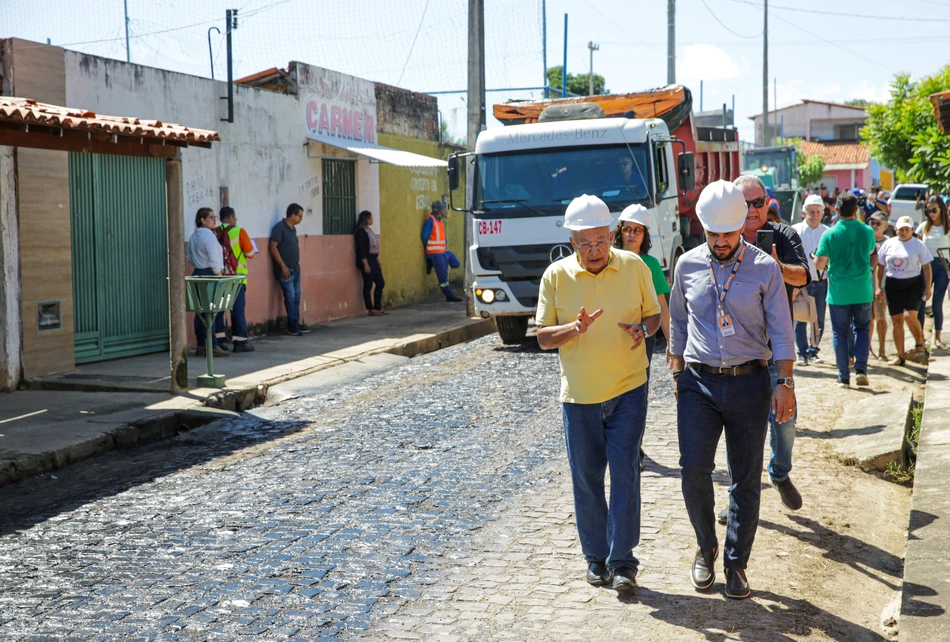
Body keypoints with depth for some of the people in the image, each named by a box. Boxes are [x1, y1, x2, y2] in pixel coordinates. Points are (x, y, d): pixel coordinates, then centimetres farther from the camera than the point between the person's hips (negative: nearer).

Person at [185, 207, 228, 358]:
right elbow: (214, 258, -20)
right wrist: (218, 273, -11)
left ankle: (201, 346, 14)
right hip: (209, 275, -9)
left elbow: (188, 255, 22)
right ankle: (213, 346, -6)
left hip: (197, 274, 9)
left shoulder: (194, 236, 14)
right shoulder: (208, 235, -14)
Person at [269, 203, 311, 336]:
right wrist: (283, 266, -19)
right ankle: (293, 325, -1)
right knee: (290, 296, -7)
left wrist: (297, 264, 14)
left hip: (295, 269, 8)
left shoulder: (293, 229, 13)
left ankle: (295, 324, 15)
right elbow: (272, 247, -17)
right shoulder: (280, 227, -12)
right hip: (285, 270, -8)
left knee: (296, 296, 9)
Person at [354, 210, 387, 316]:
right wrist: (366, 264, -21)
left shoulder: (369, 230, 14)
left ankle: (378, 308, 18)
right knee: (368, 285, -3)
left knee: (380, 284, 10)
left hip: (373, 260, 10)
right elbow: (360, 249, -18)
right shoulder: (360, 231, -13)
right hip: (366, 260, -10)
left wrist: (377, 261, 17)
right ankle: (371, 310, 3)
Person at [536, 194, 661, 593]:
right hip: (579, 395, 1)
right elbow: (543, 337, 0)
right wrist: (575, 328, -20)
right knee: (586, 479, 8)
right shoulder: (556, 276, -2)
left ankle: (622, 561, 4)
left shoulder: (634, 267, -1)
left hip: (628, 390, -1)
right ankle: (596, 558, 23)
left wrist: (643, 330, -14)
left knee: (625, 473, -5)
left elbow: (654, 315, 9)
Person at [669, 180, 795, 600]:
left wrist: (785, 383, -7)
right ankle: (706, 548, 17)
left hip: (749, 382, -1)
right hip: (699, 382, 1)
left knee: (746, 480, 4)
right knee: (694, 471, -8)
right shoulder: (687, 266, 4)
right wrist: (677, 372, 16)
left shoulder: (765, 268, -2)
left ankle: (736, 564, 19)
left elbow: (781, 330, 0)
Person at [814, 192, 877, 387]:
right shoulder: (867, 231, -2)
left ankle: (844, 376, 8)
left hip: (838, 292, -1)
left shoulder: (830, 234, -10)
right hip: (862, 290, 2)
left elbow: (819, 264, -9)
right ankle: (861, 368, 2)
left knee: (840, 332, 7)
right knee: (862, 328, 16)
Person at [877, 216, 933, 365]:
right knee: (897, 321, 4)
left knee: (910, 316, -21)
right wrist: (878, 286, 4)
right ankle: (901, 356, 12)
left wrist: (928, 287, -8)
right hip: (893, 286, 3)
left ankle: (920, 346, 3)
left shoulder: (918, 245, -2)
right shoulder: (888, 244, 5)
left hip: (913, 284, -3)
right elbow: (880, 266, 9)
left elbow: (926, 267, -1)